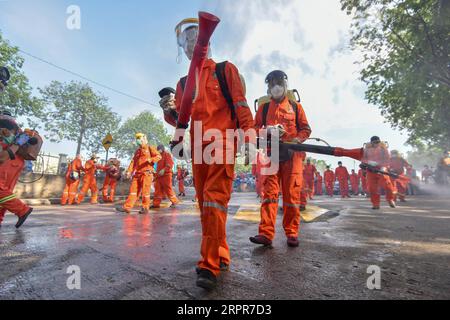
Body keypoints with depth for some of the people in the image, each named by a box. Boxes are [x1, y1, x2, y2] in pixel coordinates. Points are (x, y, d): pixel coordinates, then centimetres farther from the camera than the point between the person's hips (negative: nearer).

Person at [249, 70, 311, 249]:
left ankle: (292, 233, 11)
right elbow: (254, 128, 10)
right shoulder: (264, 108, 14)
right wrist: (268, 130, -10)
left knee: (292, 194, 0)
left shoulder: (296, 106, 12)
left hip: (292, 154, 0)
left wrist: (295, 141, -9)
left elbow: (306, 129, 10)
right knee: (269, 192, -5)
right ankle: (266, 233, -4)